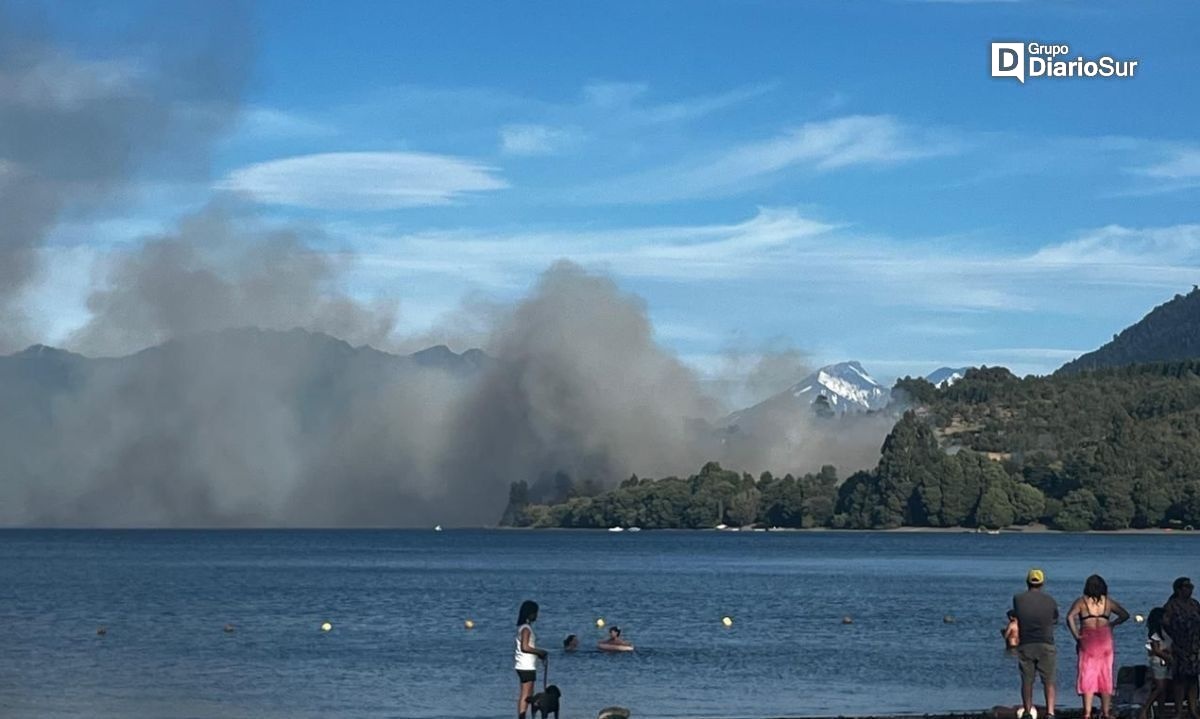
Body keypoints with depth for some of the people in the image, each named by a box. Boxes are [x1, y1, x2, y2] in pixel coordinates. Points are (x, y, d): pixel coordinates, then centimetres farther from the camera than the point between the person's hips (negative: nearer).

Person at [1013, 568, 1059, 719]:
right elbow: (1055, 620, 14)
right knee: (1049, 681, -1)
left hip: (1025, 645, 1)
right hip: (1046, 644, -1)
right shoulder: (1050, 601, 0)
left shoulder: (1018, 599, 0)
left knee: (1027, 681, 10)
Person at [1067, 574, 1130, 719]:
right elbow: (1125, 615, 9)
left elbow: (1070, 617, -13)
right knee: (1105, 676, 10)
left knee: (1087, 676, -2)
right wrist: (1111, 624, 12)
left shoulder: (1081, 602, 1)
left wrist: (1076, 635, -8)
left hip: (1087, 640, -2)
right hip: (1105, 640, 2)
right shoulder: (1108, 602, 8)